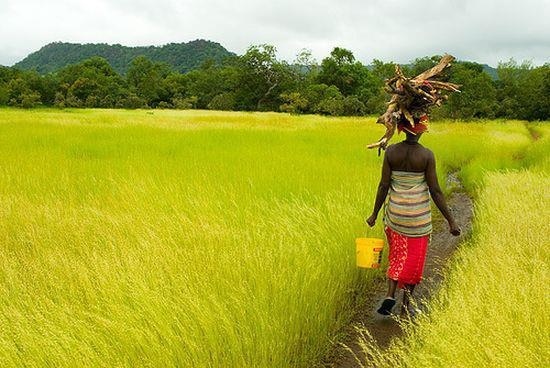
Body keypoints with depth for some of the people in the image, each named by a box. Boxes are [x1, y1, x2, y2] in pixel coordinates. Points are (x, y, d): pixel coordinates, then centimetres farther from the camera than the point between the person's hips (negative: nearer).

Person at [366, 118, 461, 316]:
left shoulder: (391, 151, -5)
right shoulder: (427, 155, -12)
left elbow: (384, 185, -4)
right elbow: (435, 191, -11)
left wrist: (375, 214, 6)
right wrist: (451, 221, -4)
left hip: (395, 212, 3)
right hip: (419, 215, -3)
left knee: (397, 255, 20)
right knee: (414, 259, 13)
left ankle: (390, 294, 4)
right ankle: (406, 304, 22)